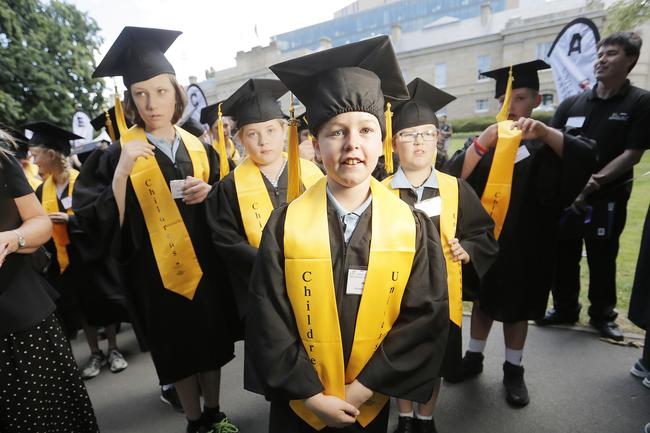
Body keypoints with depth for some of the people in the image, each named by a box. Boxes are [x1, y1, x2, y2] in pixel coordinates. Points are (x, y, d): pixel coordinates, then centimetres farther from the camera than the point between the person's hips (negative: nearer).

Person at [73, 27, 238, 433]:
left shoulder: (200, 149, 3)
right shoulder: (119, 155, -6)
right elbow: (106, 226, -13)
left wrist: (209, 194, -13)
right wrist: (122, 171, -25)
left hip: (205, 265, 3)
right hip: (158, 272, -2)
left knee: (212, 340, 15)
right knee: (178, 348, 14)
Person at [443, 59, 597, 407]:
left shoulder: (547, 143, -1)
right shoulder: (483, 140, 2)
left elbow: (586, 158, -21)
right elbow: (453, 177, -14)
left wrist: (544, 132, -35)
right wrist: (482, 143, -30)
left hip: (525, 242, -1)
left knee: (517, 305, 12)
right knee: (483, 298, 15)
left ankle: (513, 370, 30)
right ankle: (474, 357, 32)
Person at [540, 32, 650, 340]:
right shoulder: (572, 103, 5)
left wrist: (592, 184, -18)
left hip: (607, 199, -2)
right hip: (565, 197, 3)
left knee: (602, 260, 10)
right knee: (563, 256, 10)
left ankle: (602, 315, 30)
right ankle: (565, 308, 29)